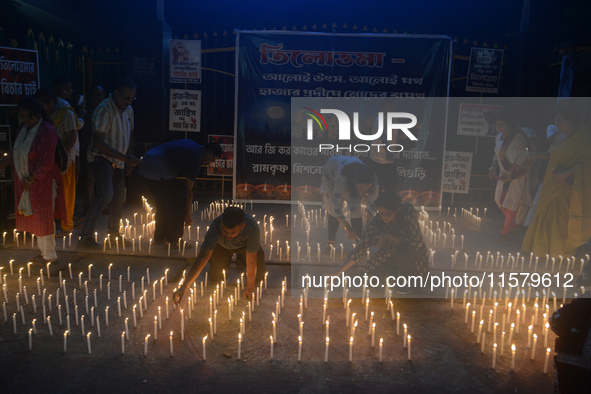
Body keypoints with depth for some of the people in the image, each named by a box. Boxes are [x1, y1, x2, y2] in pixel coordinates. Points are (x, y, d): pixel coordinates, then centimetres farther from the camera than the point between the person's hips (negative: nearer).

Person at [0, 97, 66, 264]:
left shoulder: (46, 131, -18)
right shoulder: (24, 128, 8)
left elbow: (46, 163, -21)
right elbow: (15, 153, 19)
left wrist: (30, 180, -16)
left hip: (41, 182, -8)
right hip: (26, 182, 8)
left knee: (43, 217, 2)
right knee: (33, 217, 15)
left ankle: (49, 255, 16)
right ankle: (44, 251, 28)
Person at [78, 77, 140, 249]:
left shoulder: (128, 110, 7)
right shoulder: (104, 110, -19)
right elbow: (98, 143, -26)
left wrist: (129, 160, 11)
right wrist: (125, 157, -28)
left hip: (118, 161, 8)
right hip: (103, 159, -8)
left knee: (119, 196, 11)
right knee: (105, 195, -21)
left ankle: (114, 232, 27)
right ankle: (86, 236, -15)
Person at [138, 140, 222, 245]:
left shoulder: (192, 145, 16)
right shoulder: (195, 159, -9)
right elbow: (188, 190, -4)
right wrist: (187, 215, 6)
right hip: (159, 172, -10)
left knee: (162, 204, 19)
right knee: (178, 203, -2)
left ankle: (159, 237, 26)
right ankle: (173, 240, 2)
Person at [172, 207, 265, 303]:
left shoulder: (252, 227, -46)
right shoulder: (215, 228, -42)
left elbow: (251, 261, -37)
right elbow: (202, 257, -45)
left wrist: (250, 289, -29)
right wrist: (185, 286, -55)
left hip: (244, 245, -1)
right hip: (222, 246, 1)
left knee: (257, 277, -6)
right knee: (215, 277, -4)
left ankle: (240, 257, 23)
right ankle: (228, 259, 27)